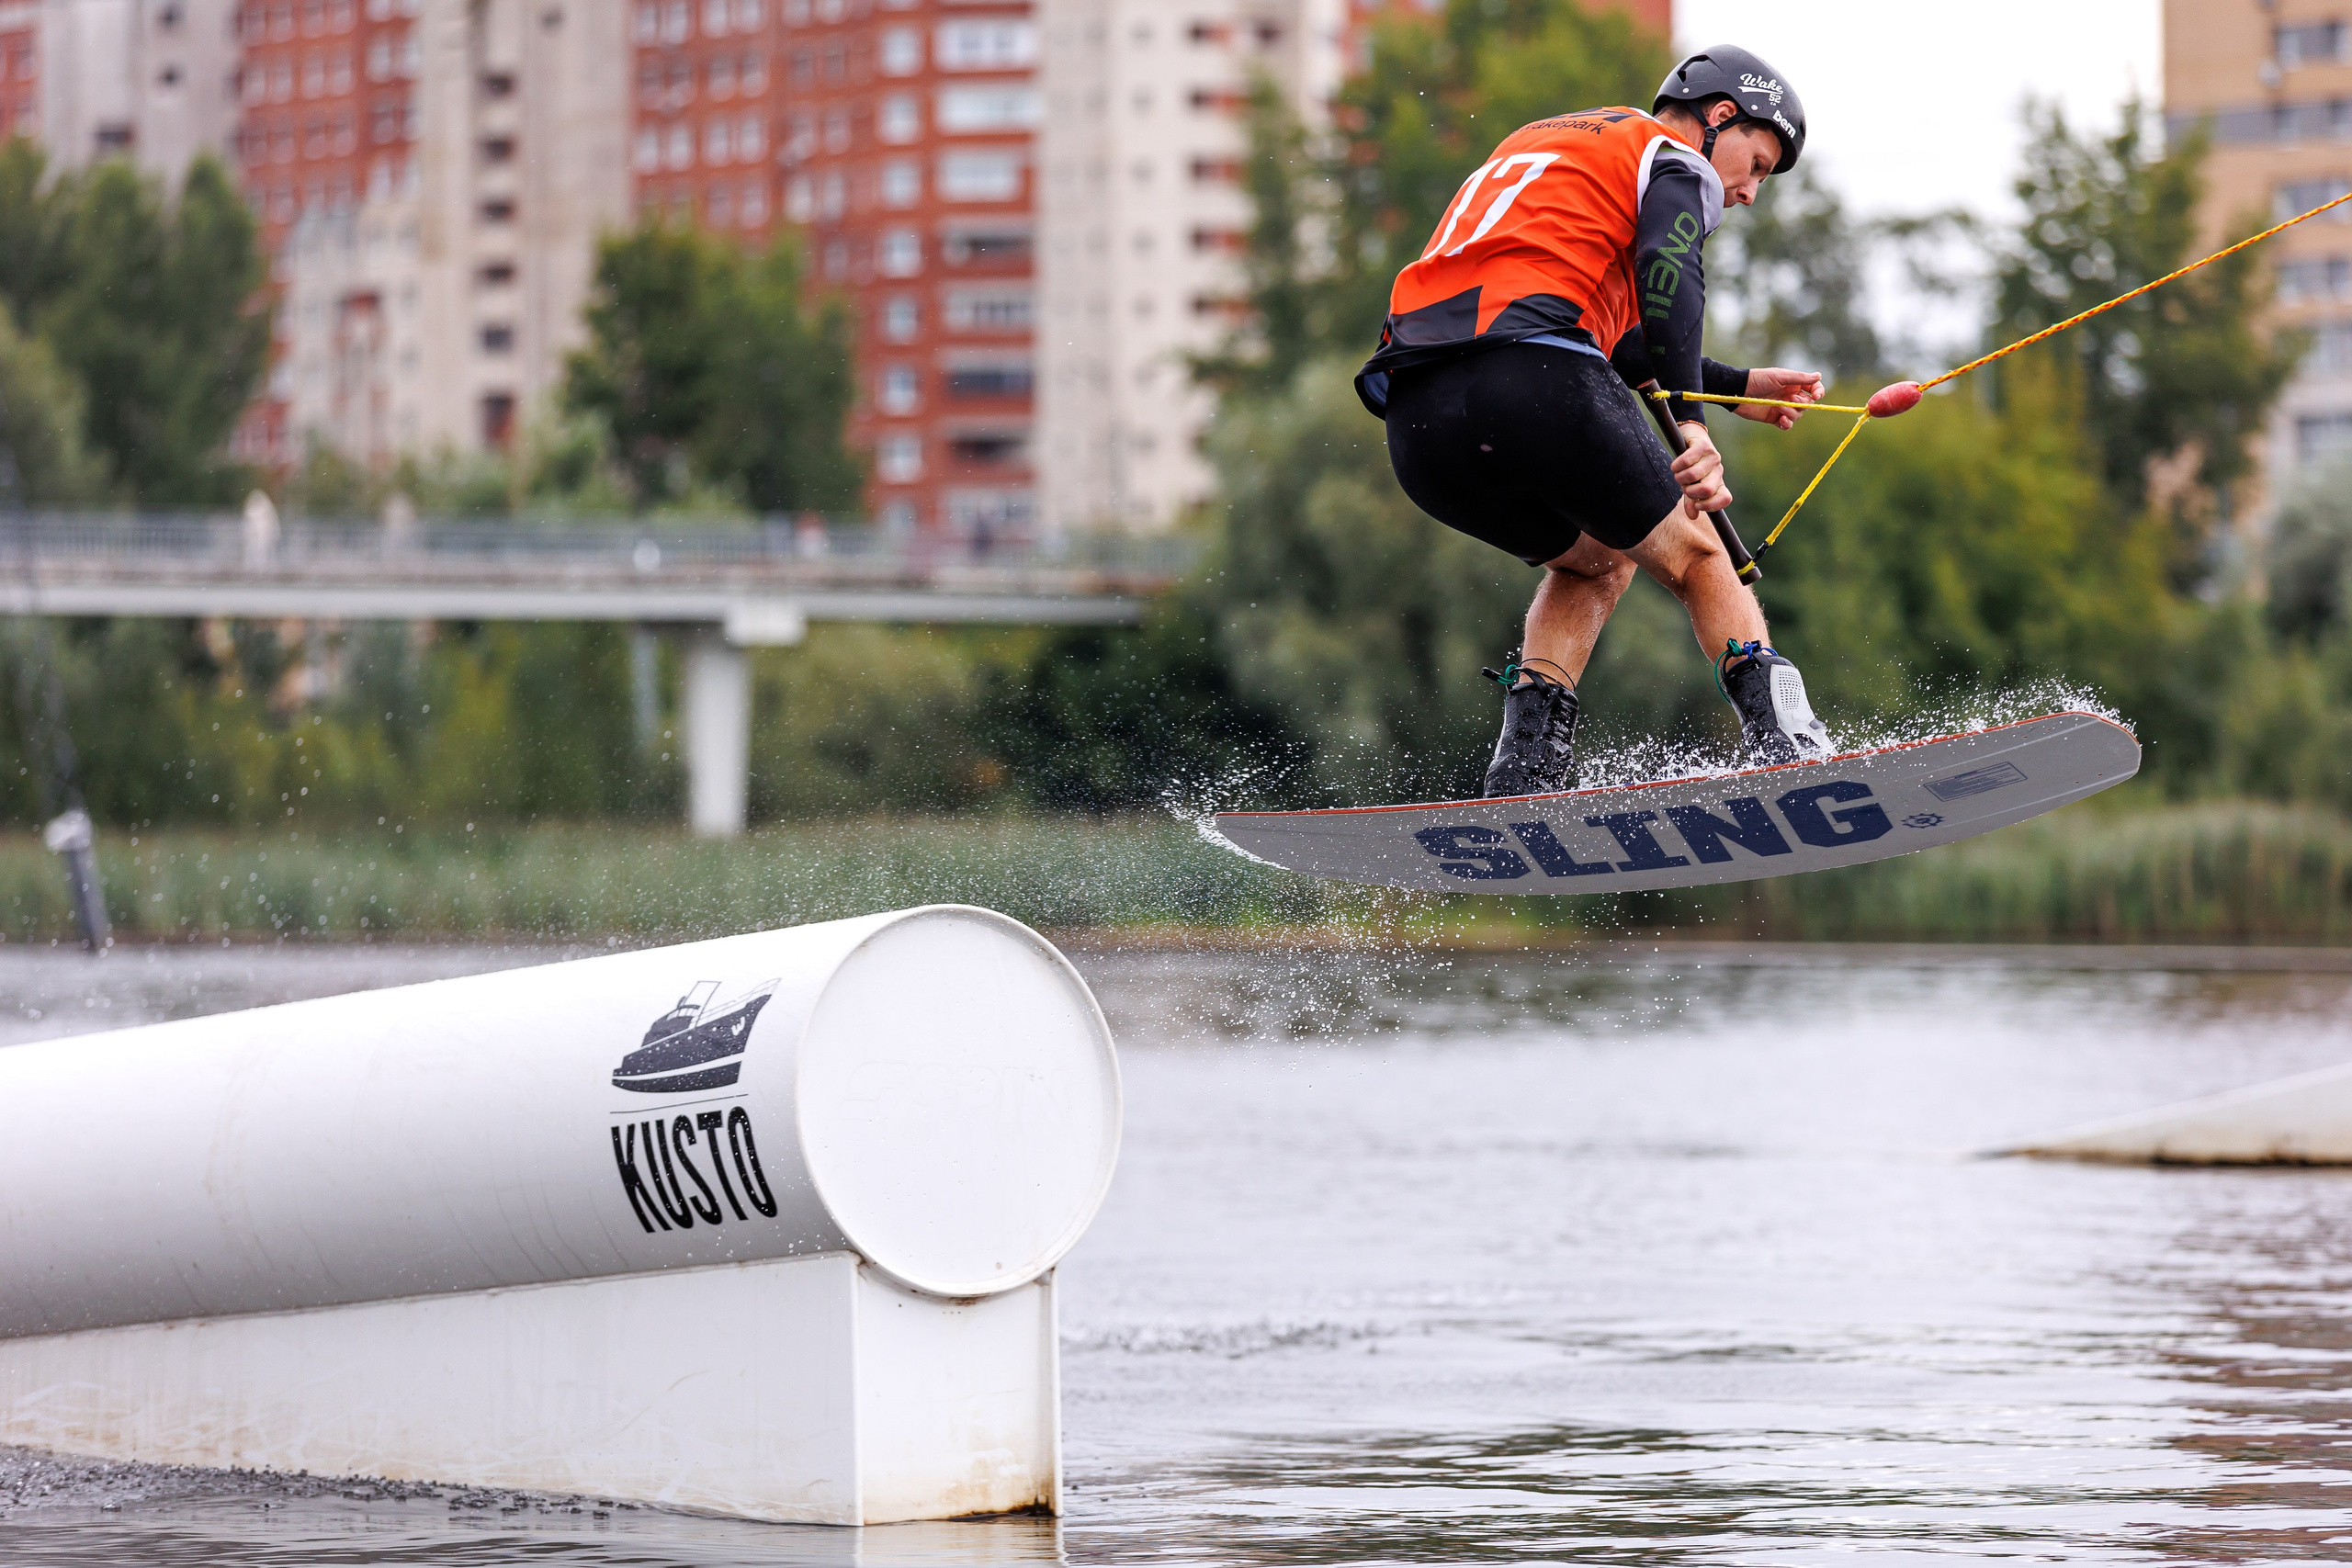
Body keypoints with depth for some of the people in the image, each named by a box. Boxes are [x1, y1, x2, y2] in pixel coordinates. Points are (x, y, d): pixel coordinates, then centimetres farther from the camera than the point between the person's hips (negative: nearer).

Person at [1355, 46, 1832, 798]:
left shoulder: (1540, 144, 38)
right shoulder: (1674, 158, 13)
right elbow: (1667, 270, -10)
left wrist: (1739, 385, 46)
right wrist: (1692, 422, -15)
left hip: (1415, 426, 7)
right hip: (1538, 384, -7)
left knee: (1597, 557, 29)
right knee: (1691, 553, 14)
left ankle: (1525, 772, 8)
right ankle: (1786, 743, -6)